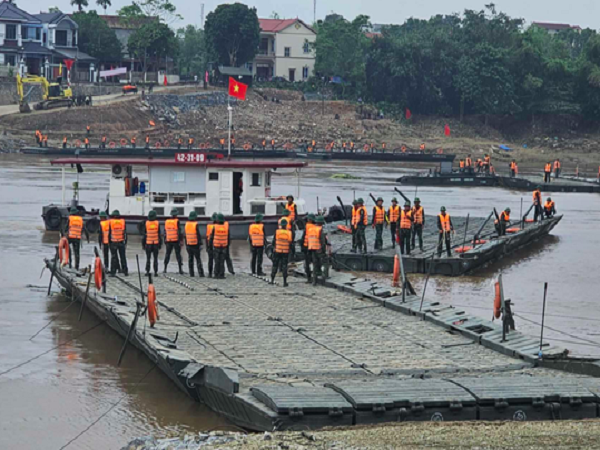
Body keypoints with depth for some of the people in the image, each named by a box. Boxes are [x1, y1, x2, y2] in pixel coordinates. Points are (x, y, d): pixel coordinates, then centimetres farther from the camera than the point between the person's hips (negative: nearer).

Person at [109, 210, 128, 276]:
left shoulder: (110, 222, -4)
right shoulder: (123, 222, 2)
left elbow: (109, 233, -4)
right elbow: (125, 233, 3)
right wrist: (125, 242, 8)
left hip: (113, 242, -2)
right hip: (121, 242, 2)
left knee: (114, 257, 2)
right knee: (123, 257, 10)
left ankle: (113, 272, 0)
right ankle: (125, 271, 13)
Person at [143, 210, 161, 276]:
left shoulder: (146, 223, -4)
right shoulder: (157, 223, -4)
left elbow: (143, 235, -4)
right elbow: (159, 234, -4)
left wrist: (143, 244, 2)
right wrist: (160, 244, 2)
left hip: (148, 244, 0)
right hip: (156, 243, 0)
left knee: (148, 258, 8)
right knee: (155, 259, 4)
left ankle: (147, 271, 3)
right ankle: (155, 272, 1)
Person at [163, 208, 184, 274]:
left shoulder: (166, 221, 6)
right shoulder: (177, 221, -9)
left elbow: (165, 232, 10)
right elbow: (179, 232, -13)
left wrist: (165, 240, 17)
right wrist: (180, 240, -11)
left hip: (169, 241, 4)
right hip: (176, 241, -4)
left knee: (167, 254, 12)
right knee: (178, 255, 0)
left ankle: (165, 269, 9)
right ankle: (180, 269, -2)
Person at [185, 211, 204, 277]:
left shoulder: (187, 224, 4)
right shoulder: (196, 225, -13)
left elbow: (186, 235, 9)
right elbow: (198, 235, -15)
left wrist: (186, 244, 15)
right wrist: (200, 244, -11)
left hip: (189, 244, 5)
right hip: (195, 244, -5)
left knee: (190, 259, 9)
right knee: (198, 259, -2)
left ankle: (191, 273, 7)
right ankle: (200, 274, -6)